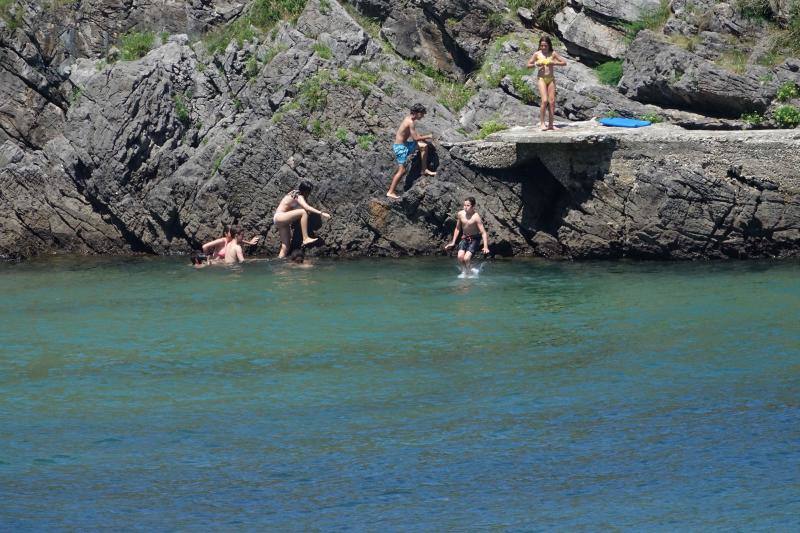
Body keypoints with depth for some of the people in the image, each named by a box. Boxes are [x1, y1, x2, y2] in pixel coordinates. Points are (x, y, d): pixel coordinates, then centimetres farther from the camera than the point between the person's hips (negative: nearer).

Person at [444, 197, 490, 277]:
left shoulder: (476, 217, -22)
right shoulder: (460, 214, -7)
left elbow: (483, 232, -24)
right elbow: (457, 229, 9)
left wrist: (485, 247, -34)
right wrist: (453, 243, 11)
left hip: (474, 239, -4)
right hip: (464, 238, 4)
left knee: (466, 258, -20)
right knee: (460, 256, -18)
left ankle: (469, 273, 5)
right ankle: (464, 272, 4)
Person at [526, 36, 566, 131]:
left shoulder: (553, 53, 3)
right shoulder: (537, 54, 2)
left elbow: (564, 63, 3)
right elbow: (528, 65, 8)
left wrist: (554, 63, -12)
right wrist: (536, 64, -12)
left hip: (551, 79, 2)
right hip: (541, 79, -2)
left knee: (552, 102, -1)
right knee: (544, 101, -14)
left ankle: (550, 124, 3)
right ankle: (542, 123, -8)